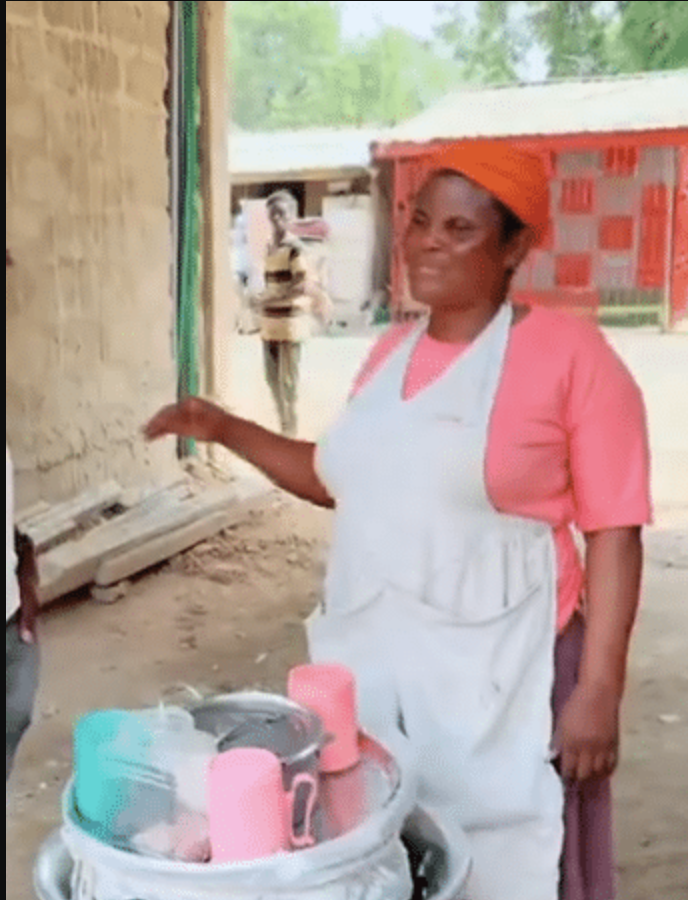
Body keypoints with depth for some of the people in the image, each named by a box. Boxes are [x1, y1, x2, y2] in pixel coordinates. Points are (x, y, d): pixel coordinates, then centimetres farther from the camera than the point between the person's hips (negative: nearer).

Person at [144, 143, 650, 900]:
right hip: (370, 661, 6)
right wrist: (226, 430, 14)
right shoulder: (392, 351, 10)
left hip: (495, 673, -6)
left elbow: (615, 532, -10)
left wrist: (599, 687, -14)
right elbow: (344, 480, 21)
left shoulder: (569, 352, -10)